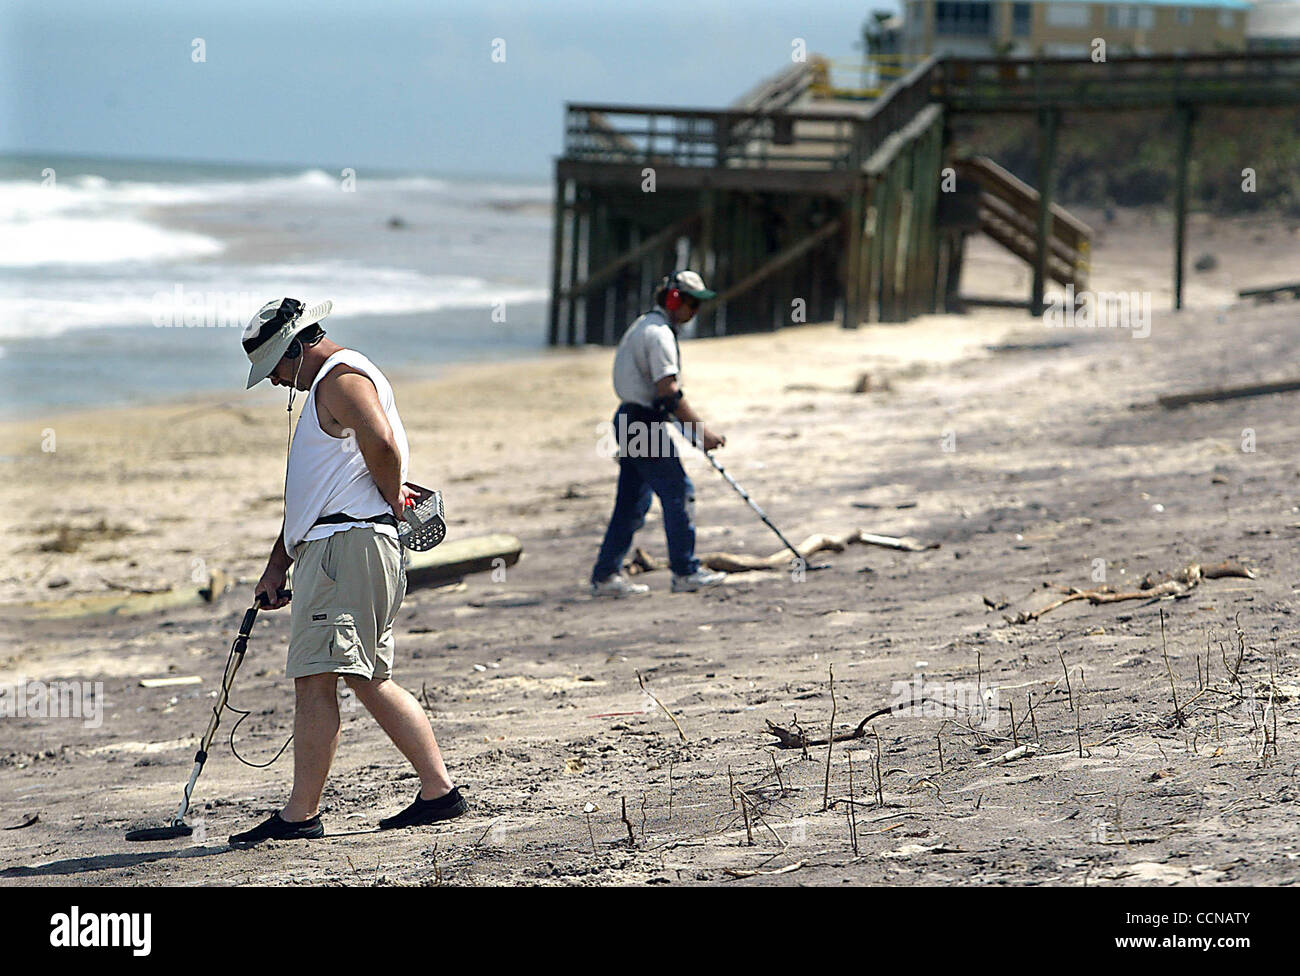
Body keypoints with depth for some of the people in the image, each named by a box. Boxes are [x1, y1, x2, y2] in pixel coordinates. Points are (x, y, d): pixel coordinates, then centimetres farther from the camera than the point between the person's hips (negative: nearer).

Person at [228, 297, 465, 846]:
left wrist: (392, 496, -11)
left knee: (314, 677, -11)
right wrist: (277, 567, 25)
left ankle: (301, 815, -12)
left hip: (346, 546, -11)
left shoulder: (342, 378, -7)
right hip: (336, 548, 11)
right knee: (368, 678, 12)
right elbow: (309, 494, 29)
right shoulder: (326, 386, 26)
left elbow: (381, 441, -28)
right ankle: (438, 789, 12)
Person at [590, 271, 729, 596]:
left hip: (628, 422, 10)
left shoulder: (641, 326, 18)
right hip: (645, 424, -10)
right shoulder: (659, 334, -15)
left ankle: (606, 575, 11)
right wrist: (701, 431, -22)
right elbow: (668, 392, -22)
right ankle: (685, 572, -3)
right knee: (678, 492, -6)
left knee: (631, 502, 11)